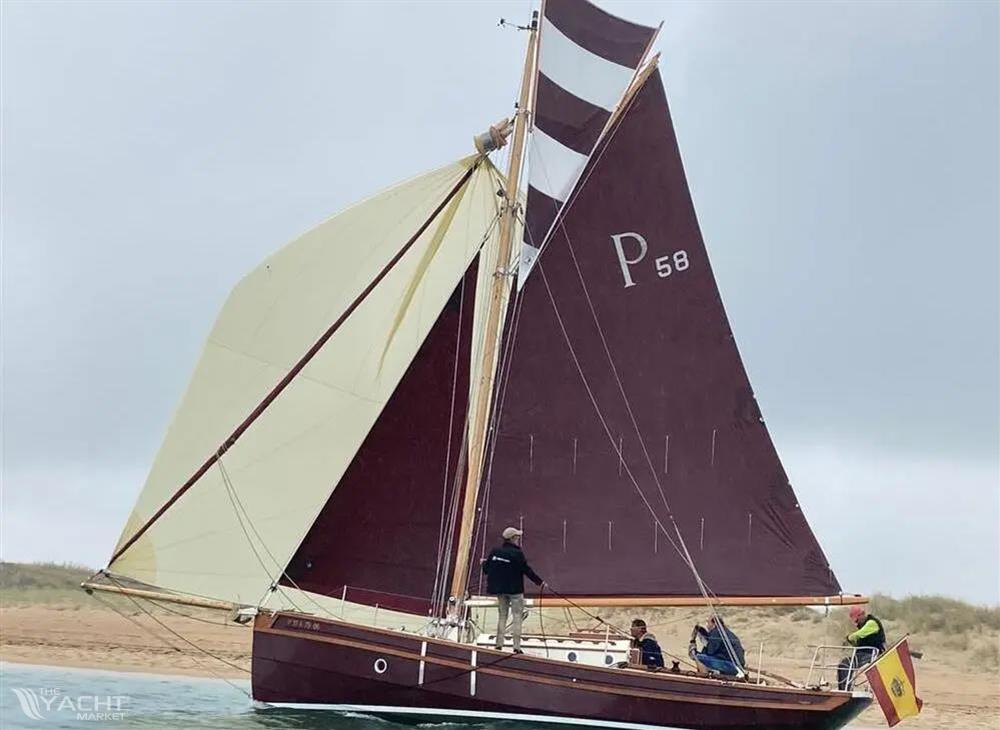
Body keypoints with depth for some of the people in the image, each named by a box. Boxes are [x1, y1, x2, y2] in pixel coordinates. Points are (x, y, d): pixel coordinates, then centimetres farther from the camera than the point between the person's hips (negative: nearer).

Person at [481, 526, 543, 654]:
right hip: (515, 590, -5)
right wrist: (540, 582, -4)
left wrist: (484, 563, 29)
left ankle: (499, 644, 12)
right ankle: (516, 647, -3)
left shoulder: (495, 552, -1)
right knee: (517, 617, 1)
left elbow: (486, 569, 5)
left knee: (502, 616, 15)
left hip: (500, 589, 5)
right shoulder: (517, 553, -16)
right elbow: (527, 570, -14)